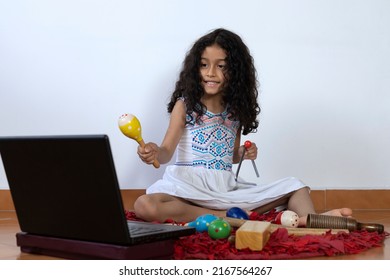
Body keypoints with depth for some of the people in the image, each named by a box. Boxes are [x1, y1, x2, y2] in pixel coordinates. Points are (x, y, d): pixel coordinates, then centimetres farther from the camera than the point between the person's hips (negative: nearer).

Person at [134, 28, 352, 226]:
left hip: (227, 186, 4)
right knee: (144, 206, -36)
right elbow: (168, 151, -6)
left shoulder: (235, 110, 12)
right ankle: (225, 217, -32)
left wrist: (244, 154, -1)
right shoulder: (185, 105, 1)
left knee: (295, 186, -4)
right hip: (190, 184, -4)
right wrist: (155, 153, -29)